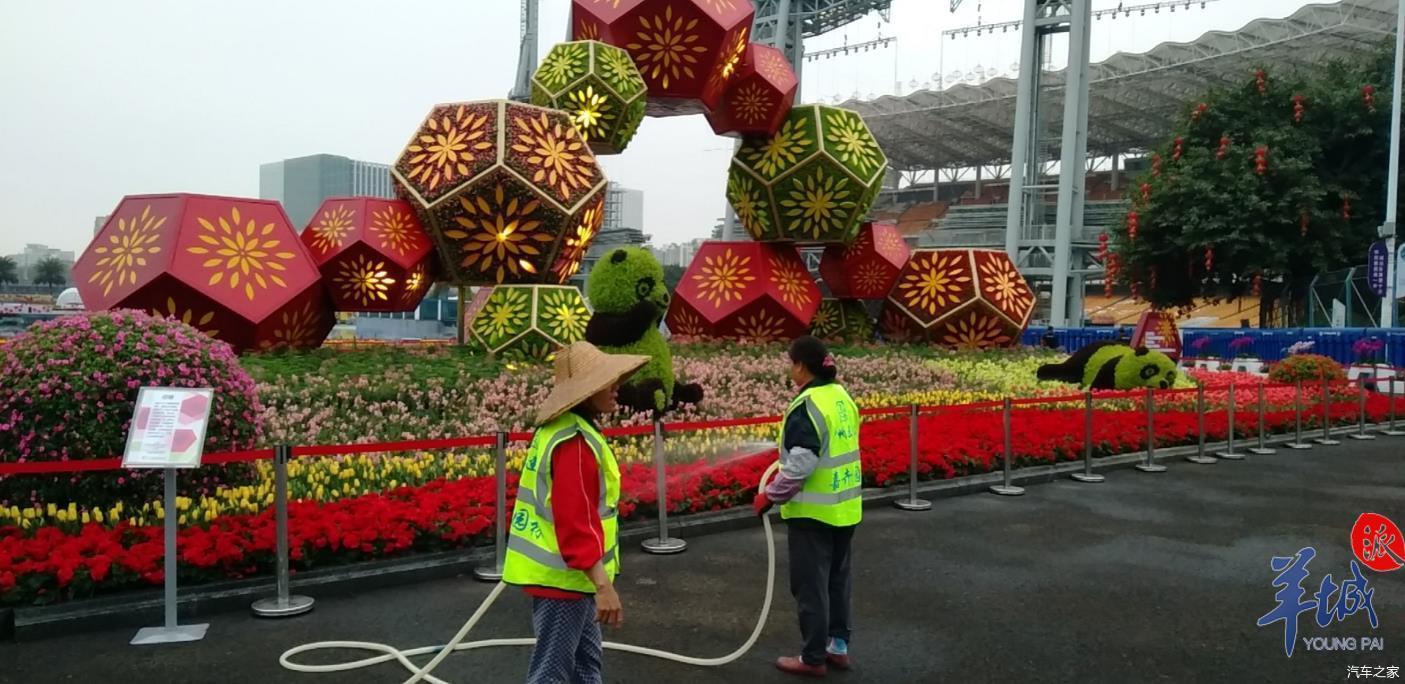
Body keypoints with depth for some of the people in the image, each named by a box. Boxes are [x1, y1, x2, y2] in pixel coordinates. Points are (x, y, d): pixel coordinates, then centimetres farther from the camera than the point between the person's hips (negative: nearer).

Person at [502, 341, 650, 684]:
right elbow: (575, 523, -28)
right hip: (563, 576, -10)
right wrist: (603, 584, -28)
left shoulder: (558, 429, 9)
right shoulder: (574, 443, -23)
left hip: (565, 572, 10)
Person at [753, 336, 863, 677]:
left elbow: (800, 466, -23)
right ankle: (838, 646, 30)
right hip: (845, 507, 8)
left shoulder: (806, 406, -21)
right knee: (838, 579, 19)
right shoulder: (842, 396, 5)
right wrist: (785, 462, 17)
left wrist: (770, 496, -11)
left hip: (813, 511, -8)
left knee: (810, 585, 4)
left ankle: (813, 658, 14)